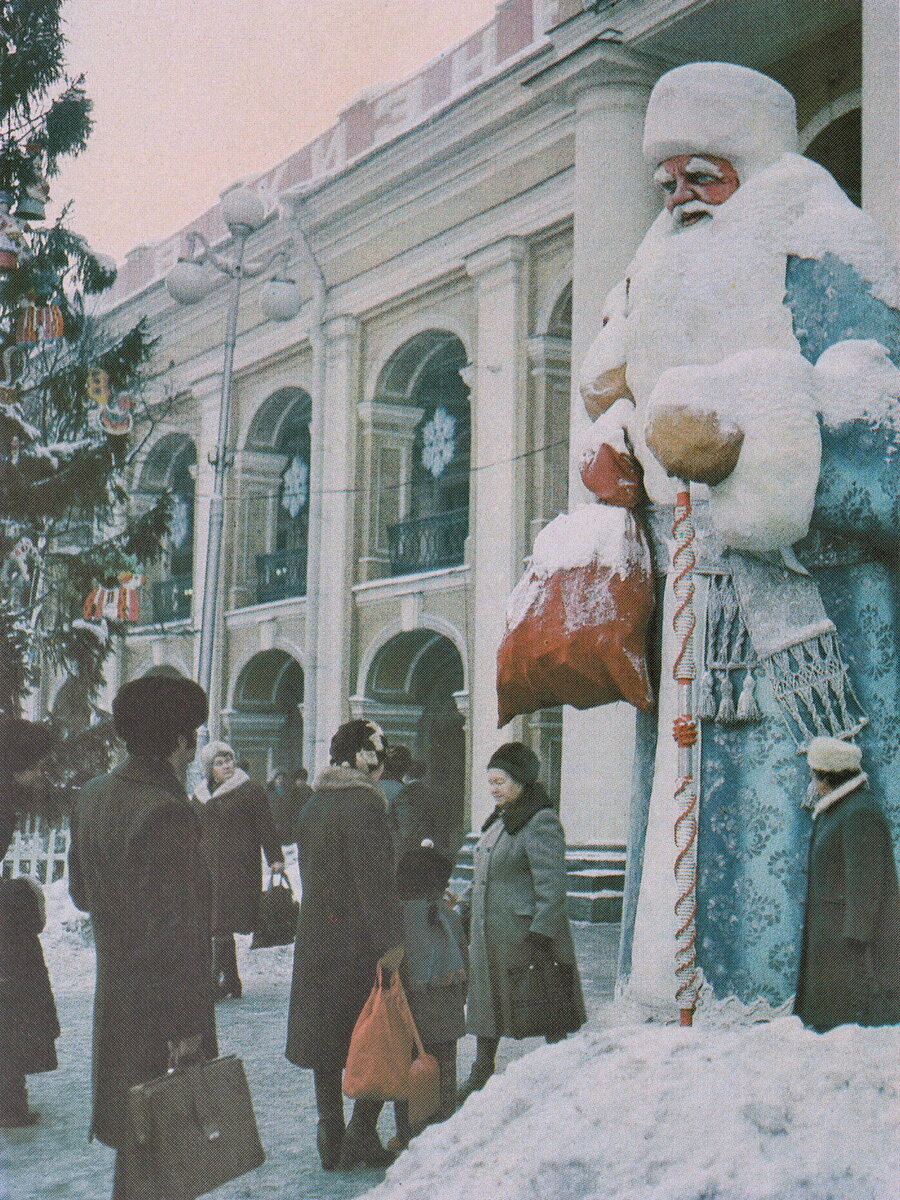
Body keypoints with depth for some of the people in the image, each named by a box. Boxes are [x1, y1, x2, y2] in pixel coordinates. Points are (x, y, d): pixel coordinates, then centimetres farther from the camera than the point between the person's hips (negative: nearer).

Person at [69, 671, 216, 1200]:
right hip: (159, 1010, -9)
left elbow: (81, 893, 19)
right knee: (156, 1155, 0)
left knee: (136, 1141, 22)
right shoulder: (166, 812, -22)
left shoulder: (94, 797, 6)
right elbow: (172, 930, -22)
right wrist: (185, 1024, -19)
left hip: (113, 993, 9)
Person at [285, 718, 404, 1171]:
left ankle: (331, 1141, 17)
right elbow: (375, 877, -19)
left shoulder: (313, 804, 11)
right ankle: (361, 1138, 2)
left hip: (316, 941, 8)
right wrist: (390, 939, -17)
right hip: (359, 943, -8)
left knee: (326, 1046, 12)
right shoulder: (363, 802, -15)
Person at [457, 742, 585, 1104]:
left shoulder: (541, 823, -14)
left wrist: (541, 934, -22)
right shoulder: (499, 820, 15)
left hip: (523, 930, -9)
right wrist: (465, 907, 17)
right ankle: (481, 1073, 22)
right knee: (487, 1001, 13)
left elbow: (551, 885, -19)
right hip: (487, 932, 9)